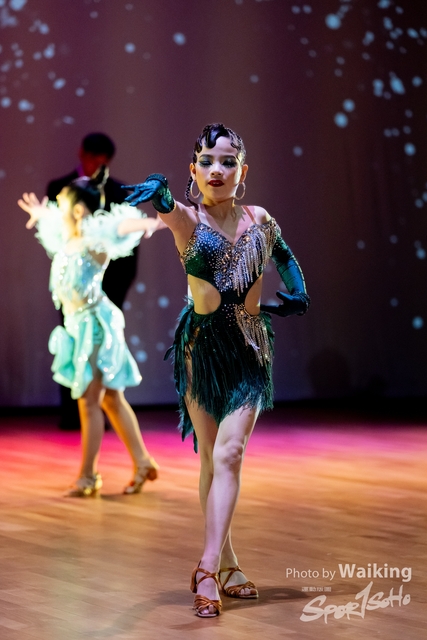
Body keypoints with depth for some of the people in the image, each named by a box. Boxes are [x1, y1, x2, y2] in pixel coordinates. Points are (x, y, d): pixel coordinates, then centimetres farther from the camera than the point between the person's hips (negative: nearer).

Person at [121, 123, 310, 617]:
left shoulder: (259, 220, 6)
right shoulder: (188, 218, -4)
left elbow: (284, 254, 27)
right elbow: (167, 208, -29)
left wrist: (296, 293, 11)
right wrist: (158, 194, -51)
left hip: (250, 348, 1)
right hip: (202, 345, -1)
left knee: (228, 454, -12)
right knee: (212, 461, 5)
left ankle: (209, 570, -15)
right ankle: (227, 566, 18)